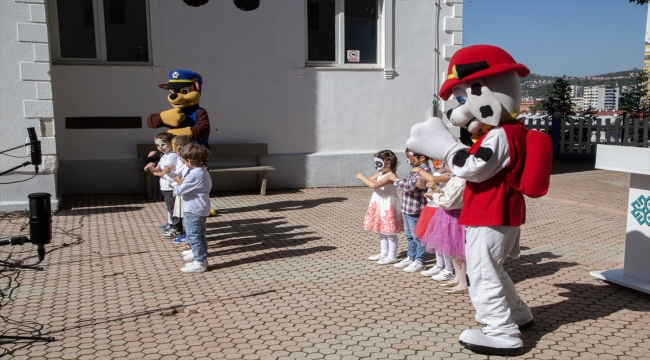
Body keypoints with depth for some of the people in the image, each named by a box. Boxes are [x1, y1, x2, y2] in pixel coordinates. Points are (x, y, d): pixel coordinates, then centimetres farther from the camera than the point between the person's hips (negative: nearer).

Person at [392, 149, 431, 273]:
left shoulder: (424, 170, -21)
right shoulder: (416, 169, 10)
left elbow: (410, 186, -27)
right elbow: (407, 182, 23)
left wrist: (396, 181, -15)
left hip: (415, 210, -10)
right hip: (408, 209, 10)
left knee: (417, 236, 3)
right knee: (409, 236, 20)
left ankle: (419, 261, 14)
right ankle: (410, 257, 33)